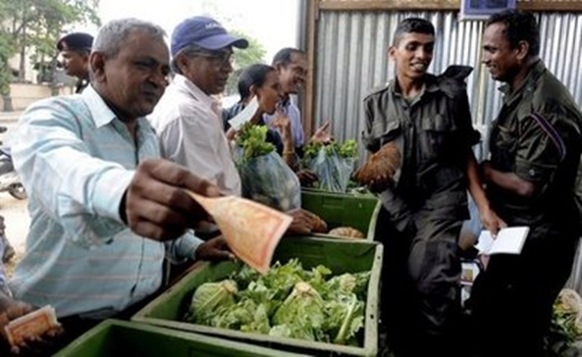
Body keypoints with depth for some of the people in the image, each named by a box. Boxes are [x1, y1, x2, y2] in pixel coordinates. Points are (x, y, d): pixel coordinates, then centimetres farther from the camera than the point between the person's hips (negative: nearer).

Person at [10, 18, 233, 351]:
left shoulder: (148, 133, 8)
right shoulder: (51, 117, -15)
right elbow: (58, 168, -39)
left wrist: (192, 248, 2)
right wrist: (121, 193, -59)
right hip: (67, 322, -6)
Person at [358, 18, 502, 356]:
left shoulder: (451, 94, 1)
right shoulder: (376, 102, 6)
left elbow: (465, 154, 4)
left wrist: (484, 206, -4)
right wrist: (375, 171, -10)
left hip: (439, 201, -2)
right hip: (394, 204, 3)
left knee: (432, 283, -16)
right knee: (393, 289, 10)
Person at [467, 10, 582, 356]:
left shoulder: (543, 105, -23)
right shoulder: (520, 92, 8)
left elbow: (527, 185, -25)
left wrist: (485, 170, -10)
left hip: (538, 242, -9)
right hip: (516, 232, 10)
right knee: (488, 314, 22)